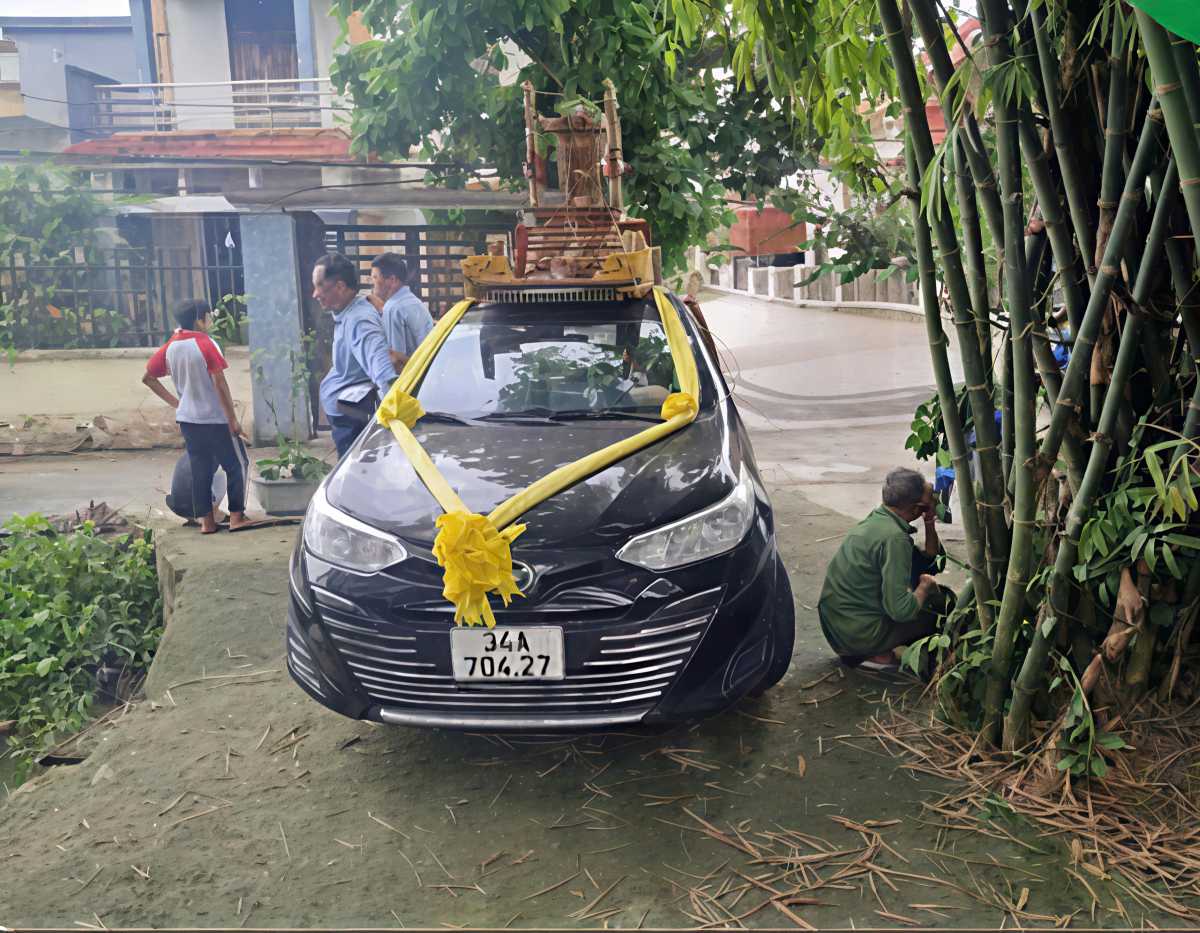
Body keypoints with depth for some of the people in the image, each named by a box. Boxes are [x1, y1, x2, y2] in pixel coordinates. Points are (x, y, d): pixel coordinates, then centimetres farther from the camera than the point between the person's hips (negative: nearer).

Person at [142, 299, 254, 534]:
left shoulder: (169, 348, 4)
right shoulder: (205, 344, -14)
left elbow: (147, 378, 12)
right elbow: (220, 384, -17)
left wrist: (174, 401, 14)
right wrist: (233, 420, -14)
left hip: (187, 419, 6)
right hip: (215, 419, -6)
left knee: (200, 470, 11)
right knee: (236, 466, 6)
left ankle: (206, 521, 12)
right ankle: (236, 516, 6)